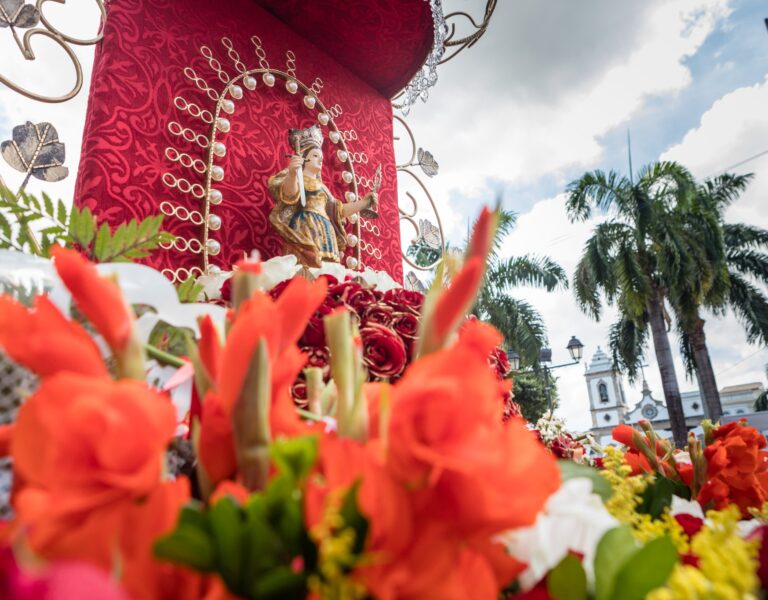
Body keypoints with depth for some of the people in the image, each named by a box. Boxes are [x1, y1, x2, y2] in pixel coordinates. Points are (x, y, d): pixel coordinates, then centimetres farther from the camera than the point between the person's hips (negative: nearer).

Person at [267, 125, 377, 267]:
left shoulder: (321, 187, 33)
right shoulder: (293, 179, 10)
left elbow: (338, 211, 32)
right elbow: (289, 195, -14)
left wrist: (365, 202, 25)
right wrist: (292, 173, -34)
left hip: (324, 236, 7)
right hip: (305, 231, -7)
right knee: (306, 267, -26)